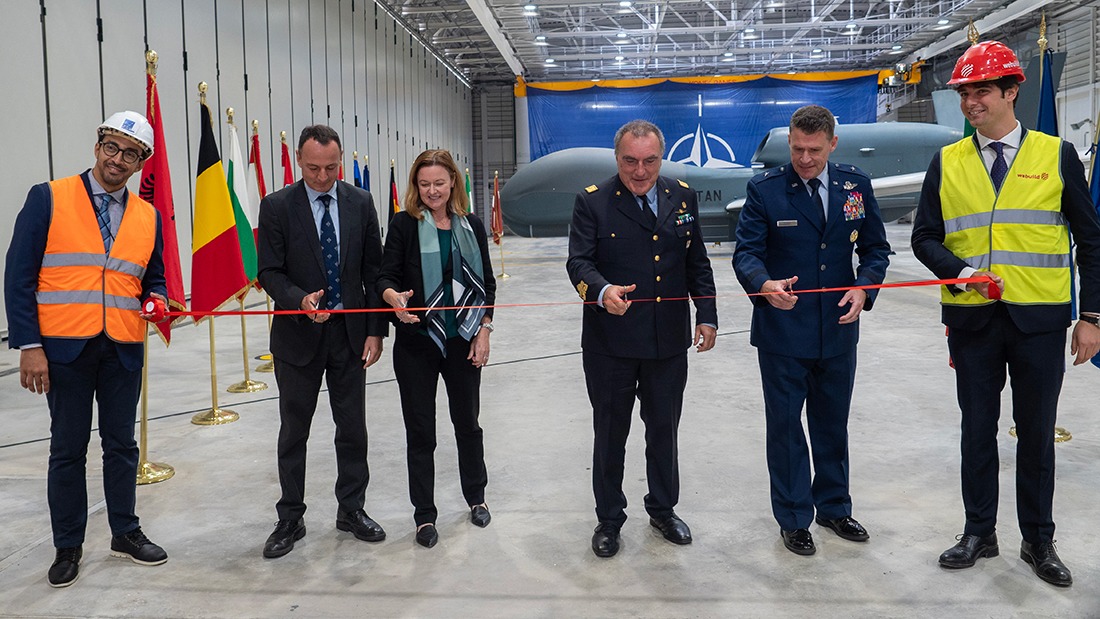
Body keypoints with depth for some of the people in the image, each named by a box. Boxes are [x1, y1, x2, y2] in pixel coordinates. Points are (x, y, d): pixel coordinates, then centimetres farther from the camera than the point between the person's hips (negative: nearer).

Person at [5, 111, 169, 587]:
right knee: (68, 450, 7)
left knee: (121, 445, 13)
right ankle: (68, 547, 22)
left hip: (123, 350, 3)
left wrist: (157, 300, -6)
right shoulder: (48, 198, -2)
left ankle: (125, 533, 28)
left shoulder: (148, 216, 9)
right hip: (64, 349, -3)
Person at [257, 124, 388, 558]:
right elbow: (268, 272, -6)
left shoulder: (360, 203, 2)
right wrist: (300, 300, -26)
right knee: (293, 432, 9)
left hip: (350, 332, 2)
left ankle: (352, 510, 27)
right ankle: (290, 520, 23)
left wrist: (376, 330, -2)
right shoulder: (277, 206, -4)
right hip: (298, 335, -1)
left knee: (353, 428, 11)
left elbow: (374, 270, 3)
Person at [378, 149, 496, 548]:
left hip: (463, 340, 2)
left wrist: (483, 331, -1)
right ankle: (424, 515, 19)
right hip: (416, 342, -2)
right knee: (420, 430, 5)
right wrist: (394, 298, -31)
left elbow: (486, 283, 7)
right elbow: (386, 276, -8)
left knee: (467, 421, 15)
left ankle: (476, 496, 36)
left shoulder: (472, 226, 4)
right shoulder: (404, 225, -3)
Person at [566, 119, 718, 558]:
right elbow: (579, 262, -13)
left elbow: (697, 263, 11)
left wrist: (707, 316, 5)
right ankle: (609, 519, 28)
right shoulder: (592, 201, -5)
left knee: (664, 430, 16)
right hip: (610, 344, -3)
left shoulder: (682, 197, 6)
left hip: (669, 341, 3)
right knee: (610, 434, 10)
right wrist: (602, 291, -33)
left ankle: (663, 510, 37)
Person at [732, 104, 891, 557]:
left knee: (833, 424, 18)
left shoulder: (856, 185, 3)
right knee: (785, 426, 8)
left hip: (838, 330, 4)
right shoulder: (764, 189, -7)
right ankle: (793, 519, 25)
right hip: (782, 333, -3)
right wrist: (765, 285, -32)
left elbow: (875, 248, 8)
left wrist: (863, 288, -12)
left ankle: (833, 507, 38)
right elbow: (746, 252, -11)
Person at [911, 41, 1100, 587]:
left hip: (1040, 320, -1)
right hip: (971, 318, 1)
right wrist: (962, 272, -16)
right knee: (977, 430, 11)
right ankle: (979, 533, 26)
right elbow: (925, 238, 4)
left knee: (1037, 433, 10)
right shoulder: (946, 163, 4)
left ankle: (1038, 541, 26)